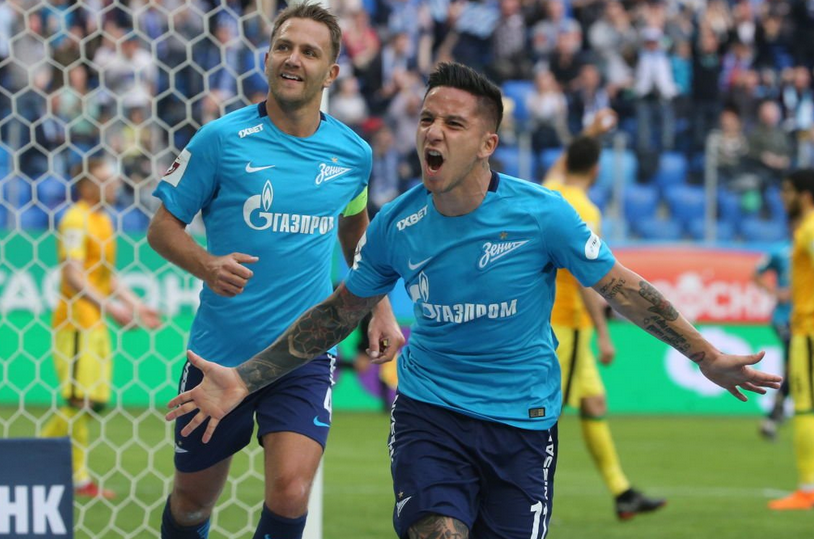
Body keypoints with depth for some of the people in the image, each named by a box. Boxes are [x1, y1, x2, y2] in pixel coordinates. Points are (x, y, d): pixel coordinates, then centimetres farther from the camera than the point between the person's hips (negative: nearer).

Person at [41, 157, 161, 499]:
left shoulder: (103, 221, 18)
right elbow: (73, 275, -19)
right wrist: (110, 307, -24)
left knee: (96, 400, 6)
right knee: (80, 399, -8)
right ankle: (79, 478, -5)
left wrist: (135, 305, 17)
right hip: (76, 320, -9)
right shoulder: (76, 220, -11)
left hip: (96, 323, 9)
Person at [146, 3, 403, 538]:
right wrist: (207, 266, -22)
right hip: (219, 353, -1)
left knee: (290, 493, -19)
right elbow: (164, 226, -2)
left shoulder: (353, 154, 2)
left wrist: (379, 309, 16)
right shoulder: (222, 140, -8)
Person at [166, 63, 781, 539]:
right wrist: (244, 379, 6)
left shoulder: (541, 214, -13)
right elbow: (339, 312, 9)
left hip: (523, 419, 0)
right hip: (430, 411, 0)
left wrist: (708, 358, -3)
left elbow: (625, 290, -3)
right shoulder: (396, 226, -5)